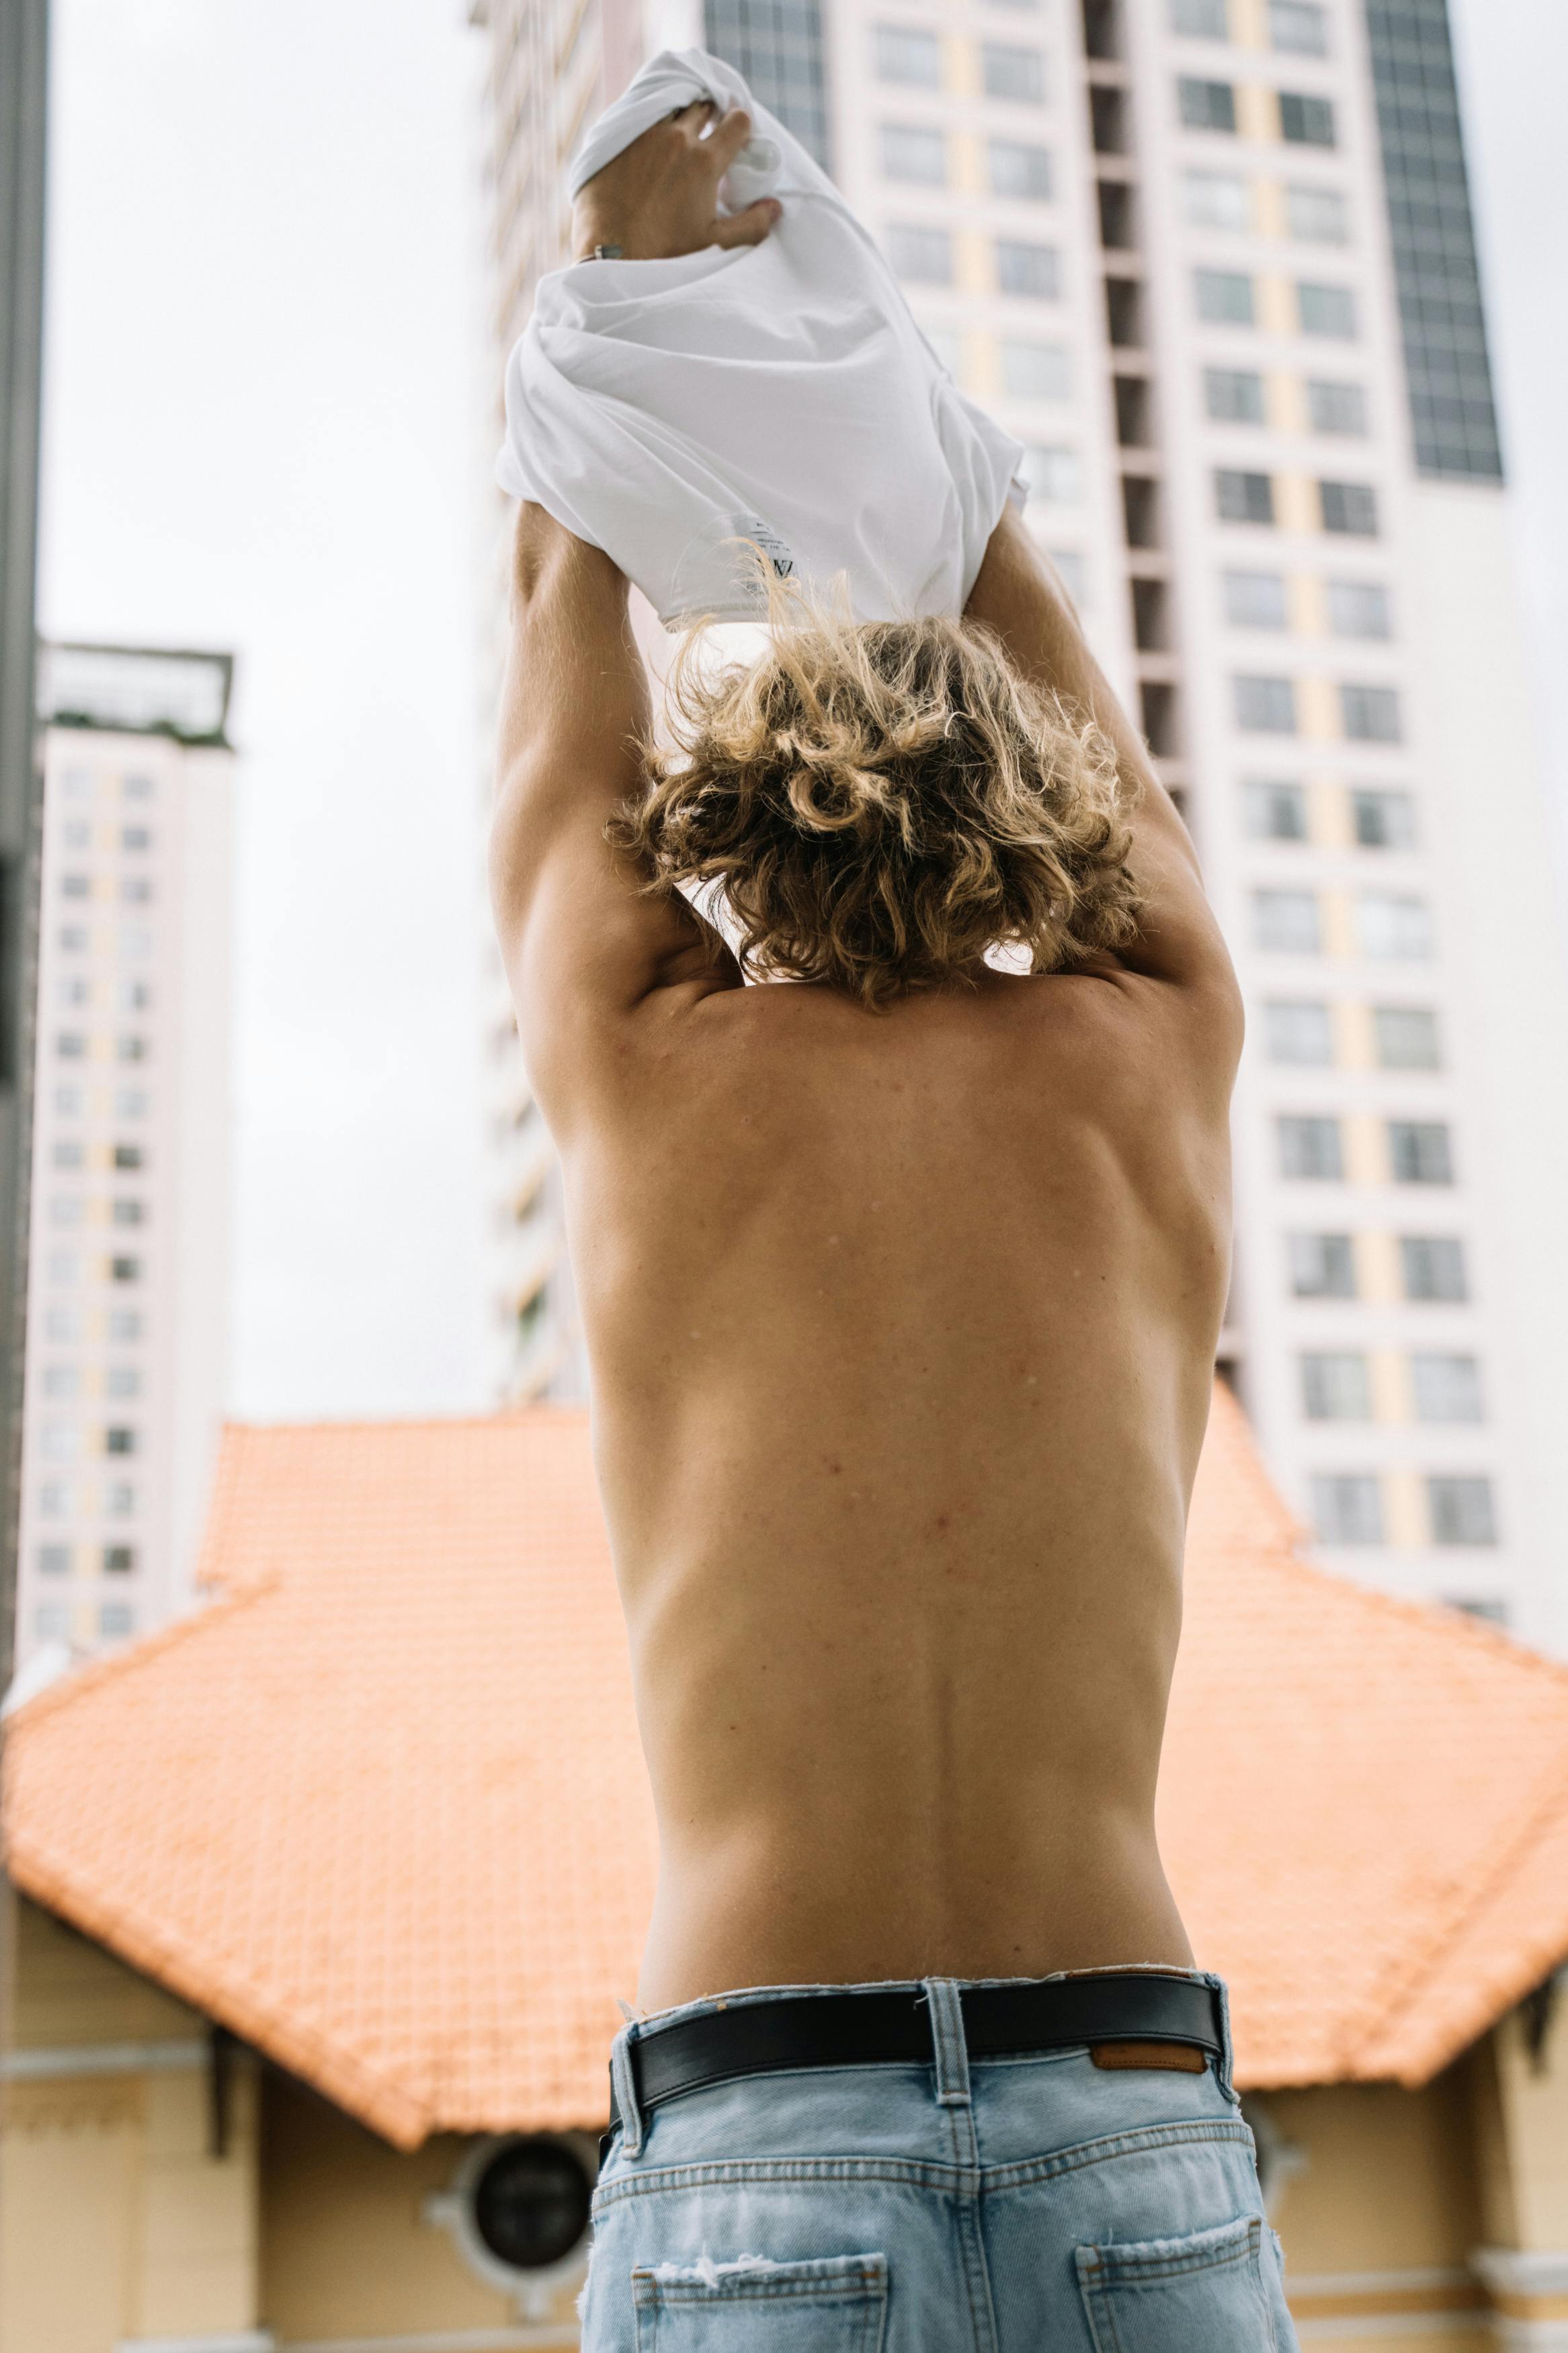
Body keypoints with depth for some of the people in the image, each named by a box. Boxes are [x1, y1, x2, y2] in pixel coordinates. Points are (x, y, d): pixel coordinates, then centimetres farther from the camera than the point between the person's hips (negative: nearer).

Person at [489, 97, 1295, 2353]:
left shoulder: (655, 1064, 5)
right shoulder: (1151, 1059, 8)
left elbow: (563, 620, 23)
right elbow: (1051, 671, 29)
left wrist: (629, 259, 37)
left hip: (754, 2170, -1)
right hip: (1145, 2165, 2)